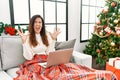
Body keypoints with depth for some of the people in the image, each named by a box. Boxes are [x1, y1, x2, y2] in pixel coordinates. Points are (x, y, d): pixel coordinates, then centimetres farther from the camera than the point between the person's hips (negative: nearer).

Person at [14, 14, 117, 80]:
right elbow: (28, 57, -7)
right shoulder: (27, 37, 3)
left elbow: (50, 53, 8)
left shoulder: (46, 35, 13)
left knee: (66, 67, -28)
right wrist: (24, 41, -14)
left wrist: (53, 39, 2)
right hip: (34, 64, -2)